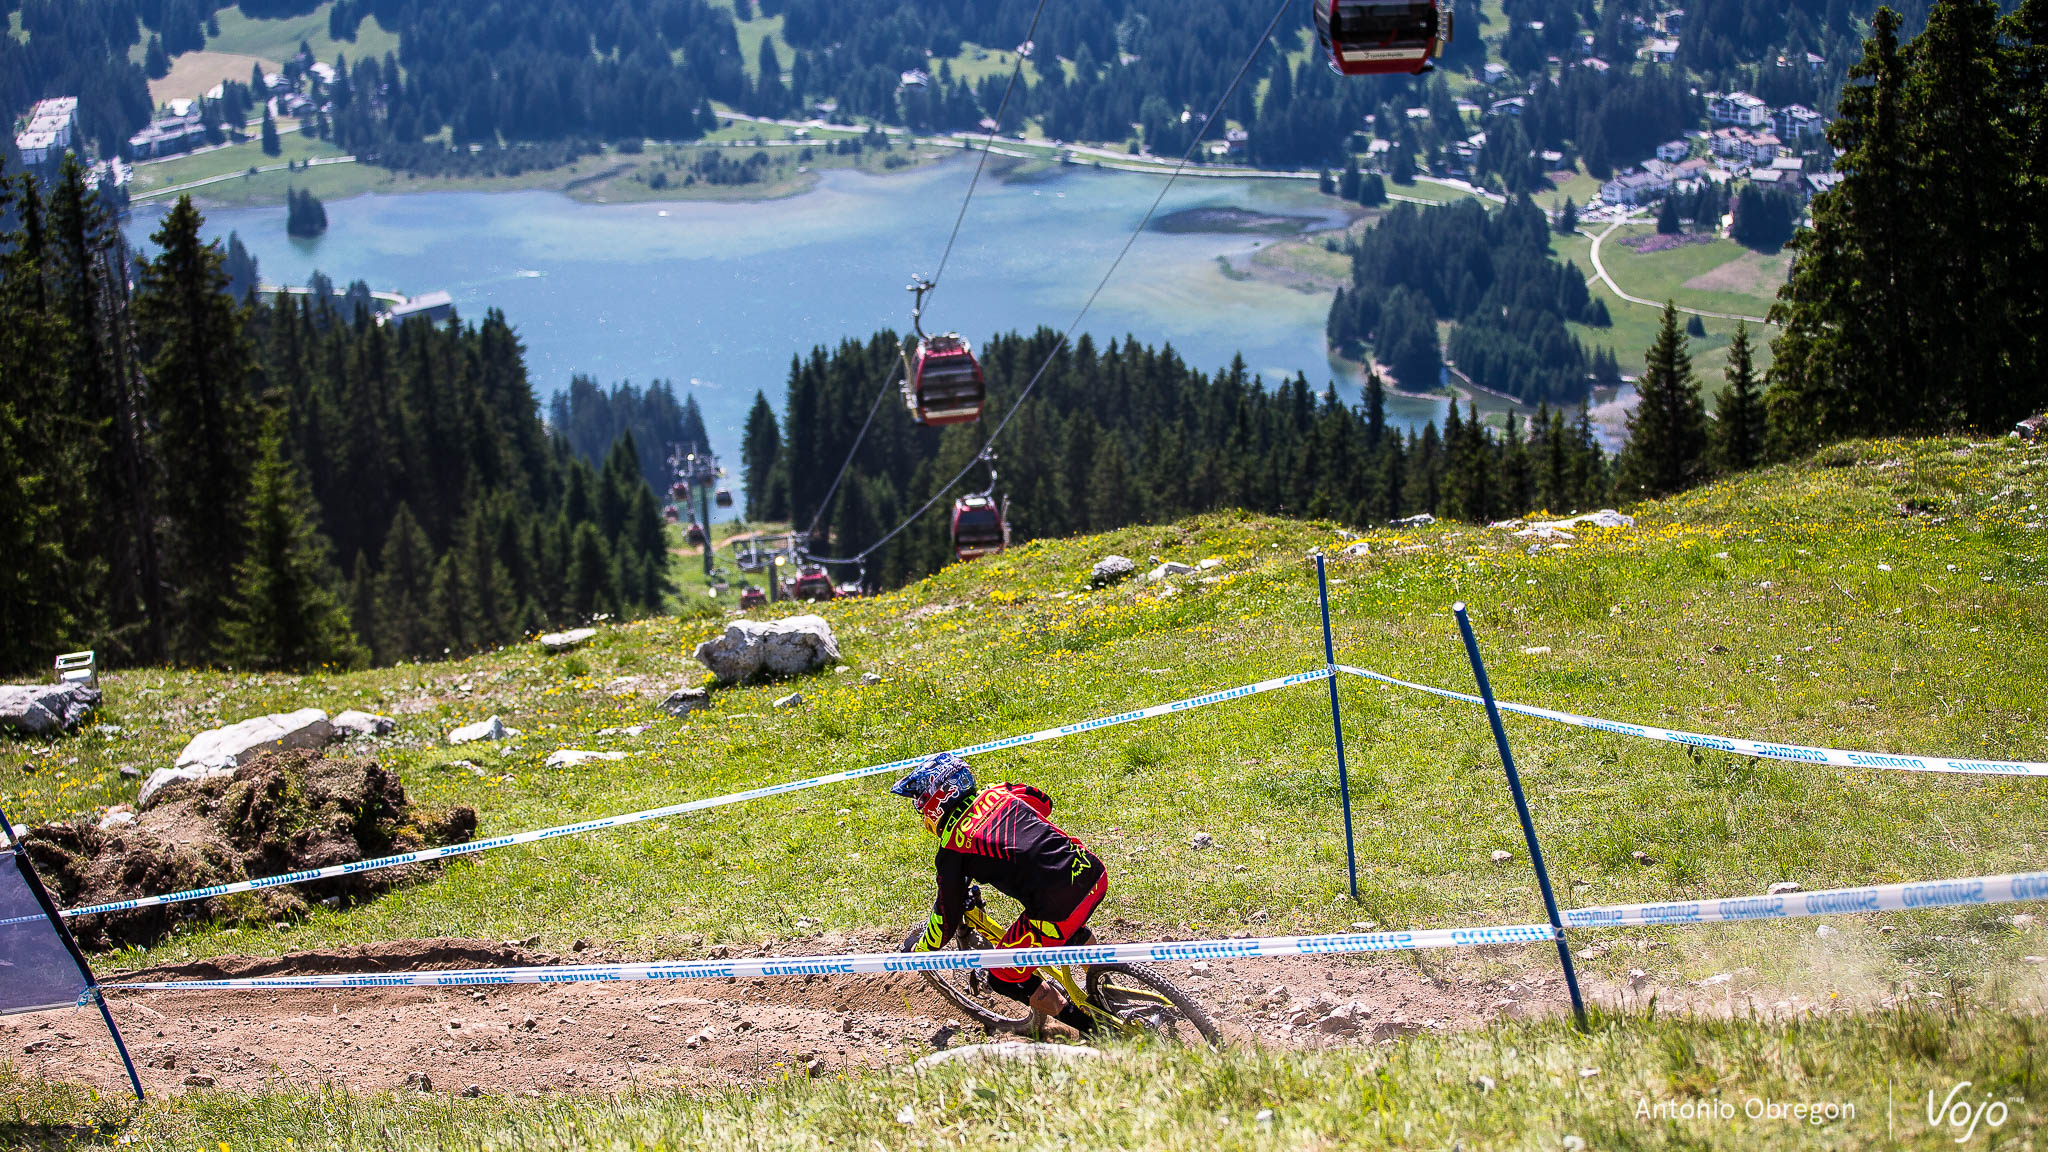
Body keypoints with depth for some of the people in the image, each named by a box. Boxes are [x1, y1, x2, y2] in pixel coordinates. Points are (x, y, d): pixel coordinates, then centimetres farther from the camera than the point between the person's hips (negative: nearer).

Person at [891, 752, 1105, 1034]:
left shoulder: (951, 850, 0)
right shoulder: (999, 792, 15)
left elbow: (947, 917, 7)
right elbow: (1044, 803, 36)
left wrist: (918, 954, 25)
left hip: (1059, 908, -7)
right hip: (1096, 872, 7)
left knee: (1004, 977, 13)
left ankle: (1093, 1030, 12)